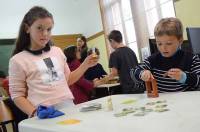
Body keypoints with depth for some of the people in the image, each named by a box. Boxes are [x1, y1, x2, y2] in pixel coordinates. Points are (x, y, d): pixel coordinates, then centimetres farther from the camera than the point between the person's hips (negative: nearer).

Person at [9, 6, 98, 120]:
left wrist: (85, 65, 6)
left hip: (68, 107, 3)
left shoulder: (57, 51, 9)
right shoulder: (18, 60, -2)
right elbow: (17, 95, -2)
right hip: (44, 114, -3)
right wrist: (34, 113, -16)